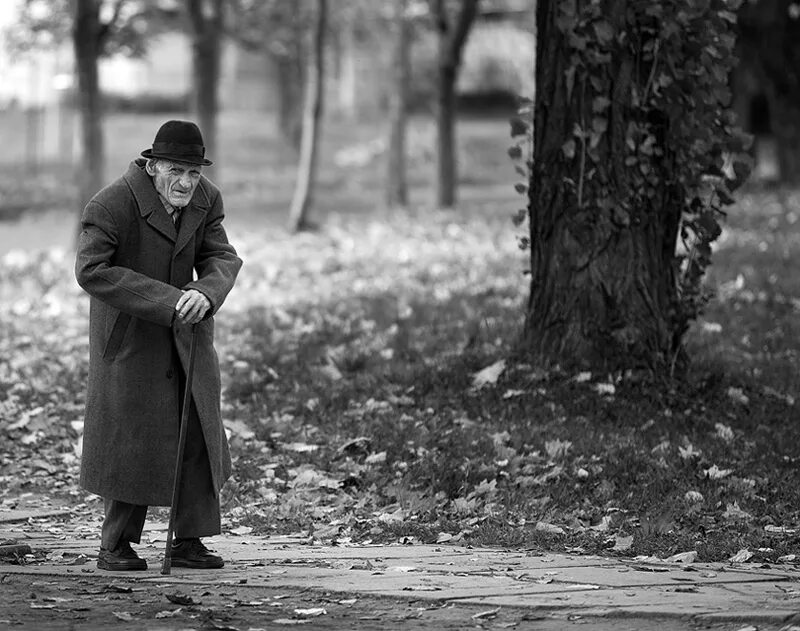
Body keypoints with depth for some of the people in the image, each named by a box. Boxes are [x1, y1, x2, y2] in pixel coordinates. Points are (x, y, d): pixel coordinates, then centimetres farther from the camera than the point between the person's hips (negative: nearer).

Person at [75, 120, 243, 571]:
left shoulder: (206, 200, -3)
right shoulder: (112, 205, -22)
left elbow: (222, 258, -4)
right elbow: (91, 270, -28)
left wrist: (206, 292, -29)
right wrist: (165, 301, -32)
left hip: (186, 330, 5)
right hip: (128, 333, -5)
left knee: (199, 433, 1)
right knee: (130, 437, -3)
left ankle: (189, 542, 9)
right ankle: (116, 545, 9)